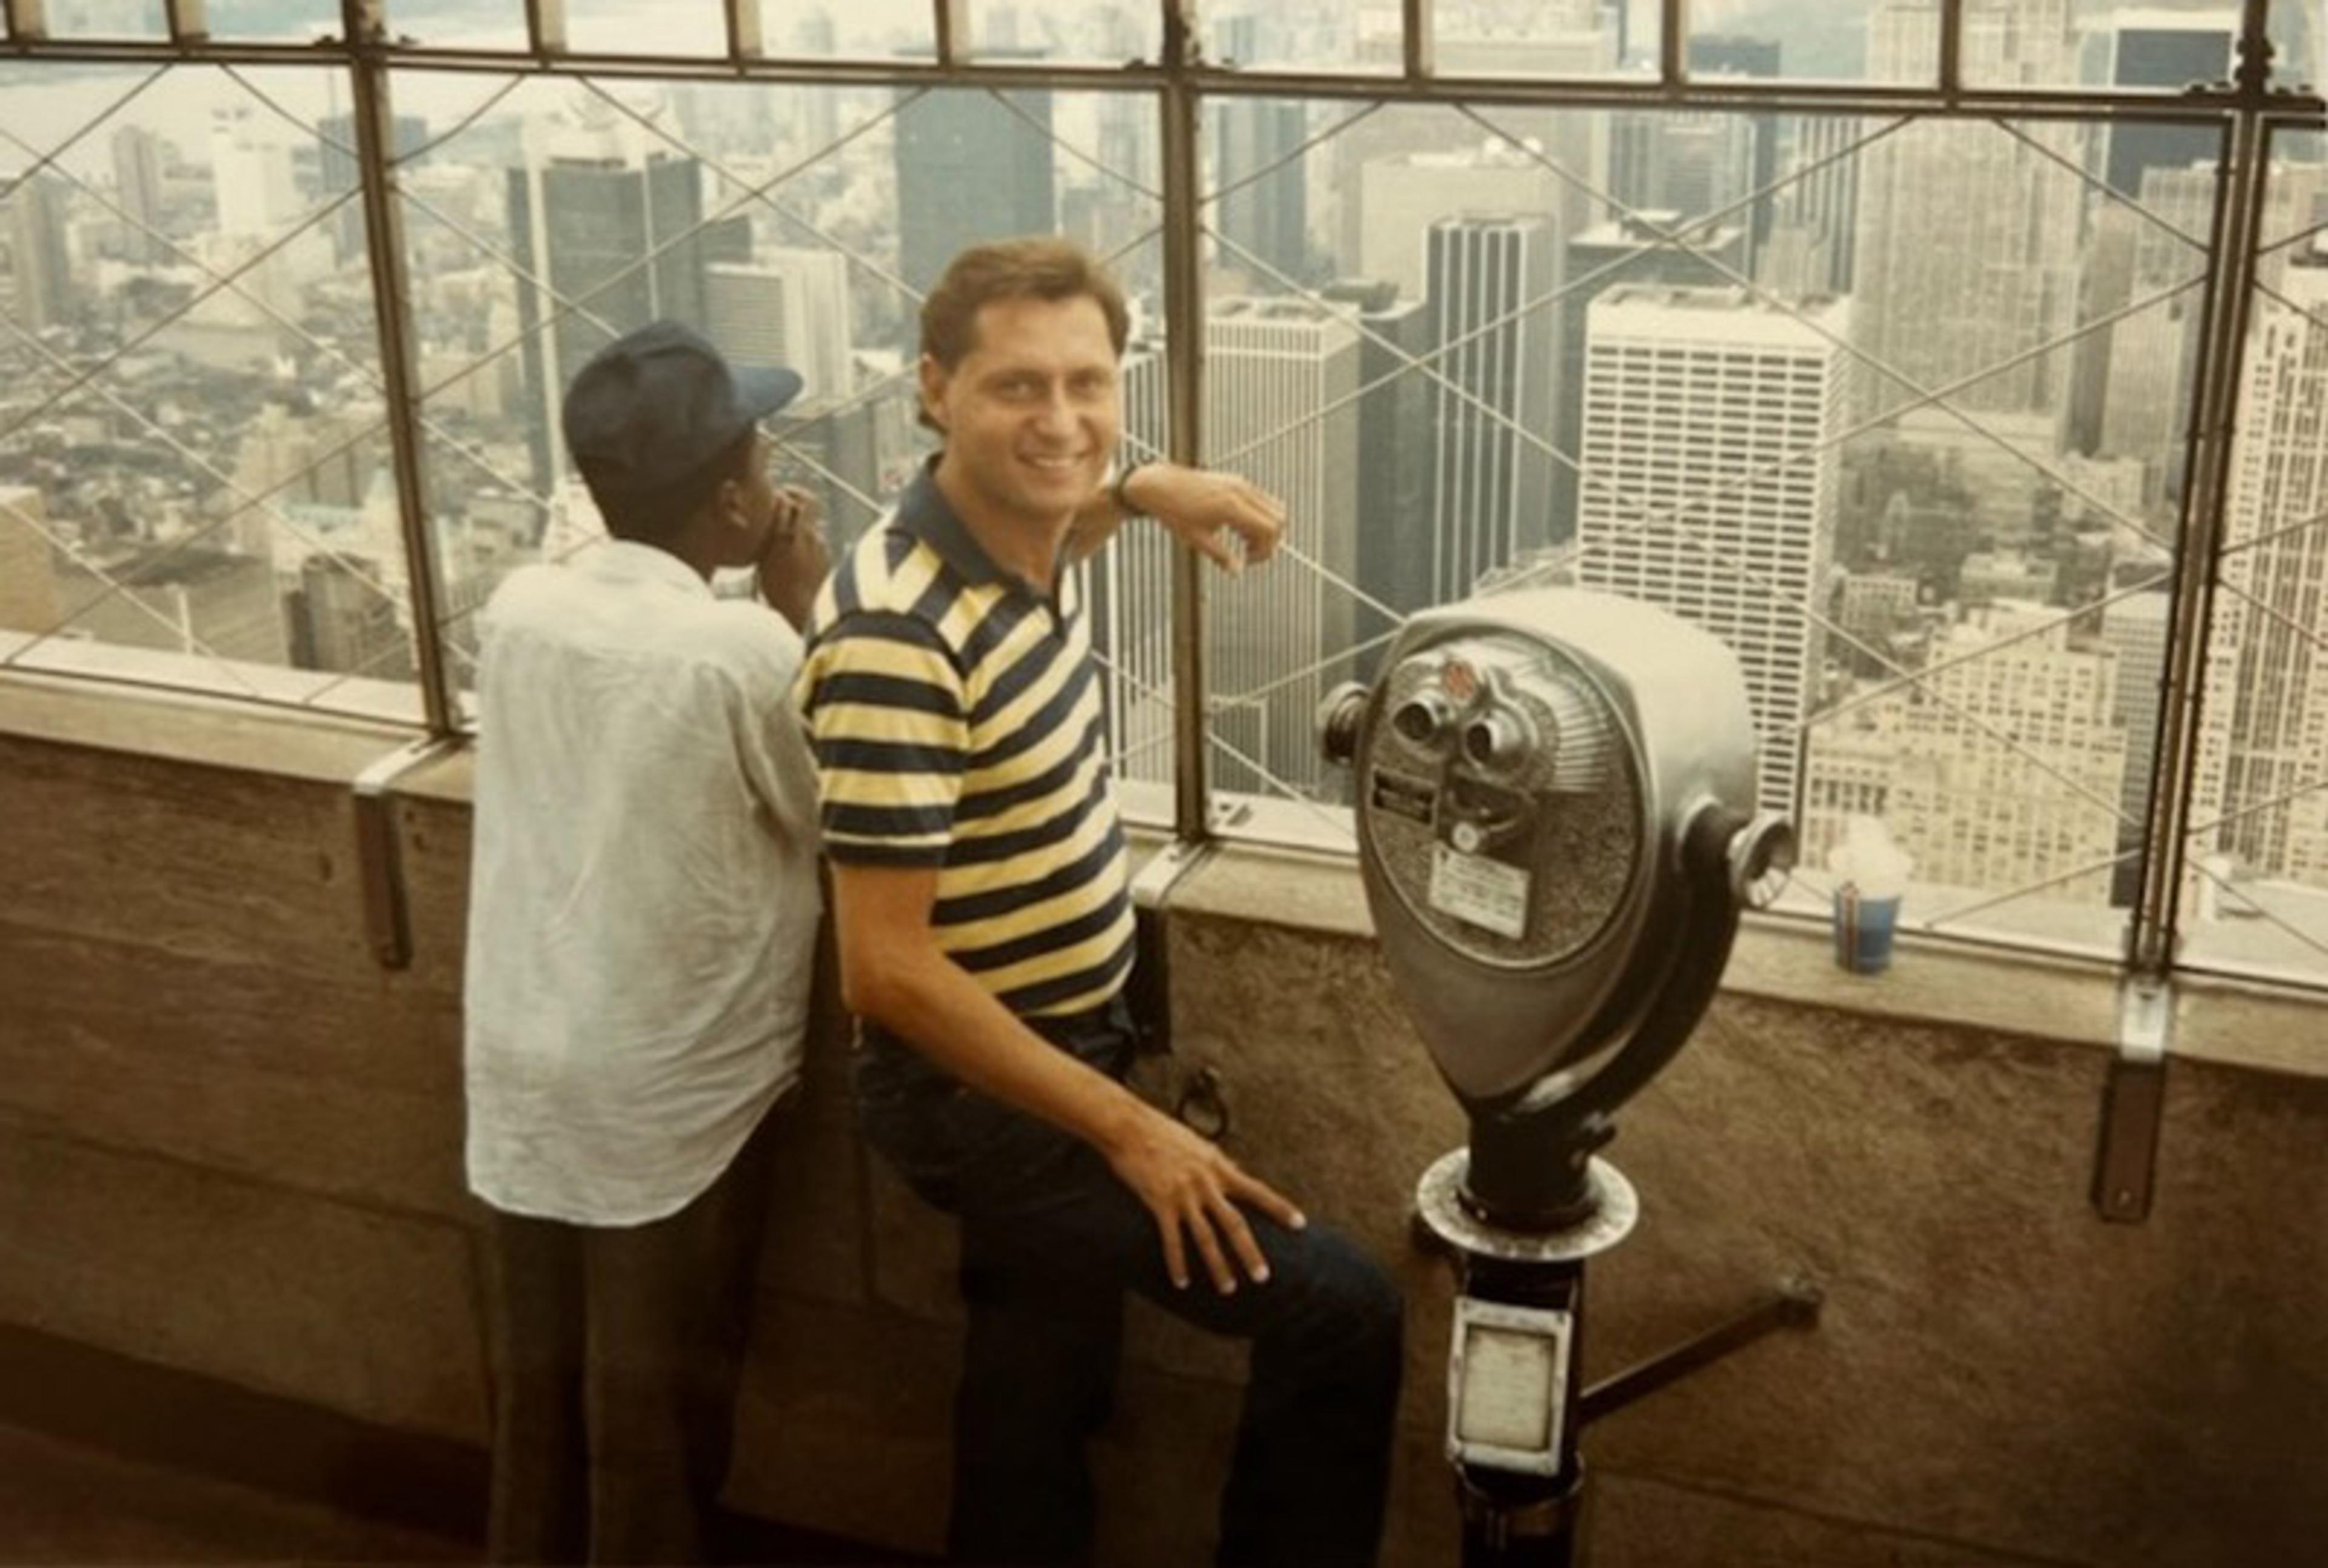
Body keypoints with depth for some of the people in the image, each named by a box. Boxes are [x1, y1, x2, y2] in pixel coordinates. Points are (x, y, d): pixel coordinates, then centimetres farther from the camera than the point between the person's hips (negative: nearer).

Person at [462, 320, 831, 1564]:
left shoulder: (517, 609, -3)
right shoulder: (744, 651, -21)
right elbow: (830, 820, -5)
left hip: (519, 1070, 6)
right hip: (670, 1092, -5)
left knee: (535, 1378, 22)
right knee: (659, 1406, 12)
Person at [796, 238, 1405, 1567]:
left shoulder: (1026, 545, -2)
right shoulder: (902, 638, -28)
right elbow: (889, 968, -27)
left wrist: (1144, 490, 8)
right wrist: (1125, 1126, -23)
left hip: (1053, 1058, 9)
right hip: (978, 1092, -9)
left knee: (1041, 1403, 22)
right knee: (1340, 1316, -9)